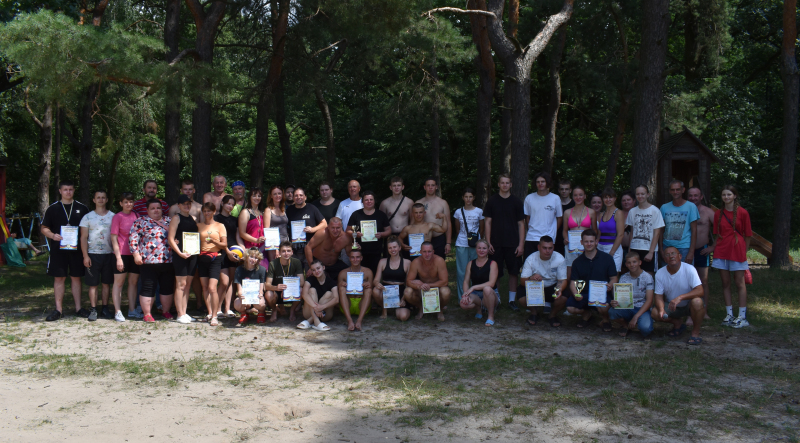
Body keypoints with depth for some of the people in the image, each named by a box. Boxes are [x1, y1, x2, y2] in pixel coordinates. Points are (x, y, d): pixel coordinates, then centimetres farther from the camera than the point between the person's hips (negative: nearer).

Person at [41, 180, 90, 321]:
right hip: (58, 249, -1)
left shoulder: (82, 208, 8)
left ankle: (78, 308, 13)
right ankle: (58, 309, 9)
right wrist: (52, 235, -14)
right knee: (59, 278, 2)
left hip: (76, 249, 1)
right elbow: (44, 228, 6)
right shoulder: (52, 208, 5)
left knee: (76, 277, 6)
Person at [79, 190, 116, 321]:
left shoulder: (113, 216, 8)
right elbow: (83, 238, 2)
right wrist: (85, 256, -7)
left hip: (109, 254, 1)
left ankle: (105, 308, 14)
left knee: (107, 283, 6)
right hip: (93, 254, -1)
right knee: (93, 284, 0)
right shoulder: (88, 217, 5)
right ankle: (93, 309, 5)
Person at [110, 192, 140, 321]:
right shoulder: (117, 217, -5)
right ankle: (117, 312, 5)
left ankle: (132, 310, 16)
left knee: (133, 282, 9)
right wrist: (118, 257, -13)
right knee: (119, 282, 2)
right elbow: (114, 238, -7)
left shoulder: (136, 216, 9)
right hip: (122, 253, -5)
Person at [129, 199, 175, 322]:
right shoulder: (141, 222, 3)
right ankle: (147, 314, 10)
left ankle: (166, 311, 23)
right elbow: (133, 238, -3)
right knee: (148, 289, 0)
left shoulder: (169, 220, 15)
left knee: (168, 288, 9)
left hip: (168, 261, 4)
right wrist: (136, 254, -10)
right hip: (148, 262, -4)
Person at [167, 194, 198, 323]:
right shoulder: (176, 218, -2)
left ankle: (184, 313, 13)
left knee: (188, 284, 8)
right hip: (180, 254, -6)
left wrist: (199, 247, 7)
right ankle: (180, 315, -3)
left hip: (192, 254, 6)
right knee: (181, 284, -6)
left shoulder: (193, 219, 16)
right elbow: (170, 239, -8)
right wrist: (180, 253, -17)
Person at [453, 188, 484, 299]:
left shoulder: (479, 211, 3)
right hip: (461, 244, 1)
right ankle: (462, 297, 6)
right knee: (462, 271, 0)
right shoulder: (458, 212, 6)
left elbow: (482, 228, 11)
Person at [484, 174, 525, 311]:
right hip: (496, 243, 0)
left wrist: (521, 244, -2)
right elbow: (488, 222, 4)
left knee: (513, 272, 3)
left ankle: (512, 300, 14)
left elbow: (521, 224, 5)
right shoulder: (492, 201, 4)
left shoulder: (516, 202, 5)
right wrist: (488, 242, -4)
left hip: (513, 244, 1)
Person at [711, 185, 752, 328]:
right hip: (721, 252, 4)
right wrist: (713, 248, 4)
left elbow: (747, 235, 1)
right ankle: (729, 315, 14)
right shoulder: (718, 214, 8)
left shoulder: (742, 213, -3)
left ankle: (742, 317, 3)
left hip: (737, 251, -4)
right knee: (725, 283, 6)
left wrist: (744, 251, 0)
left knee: (739, 283, -1)